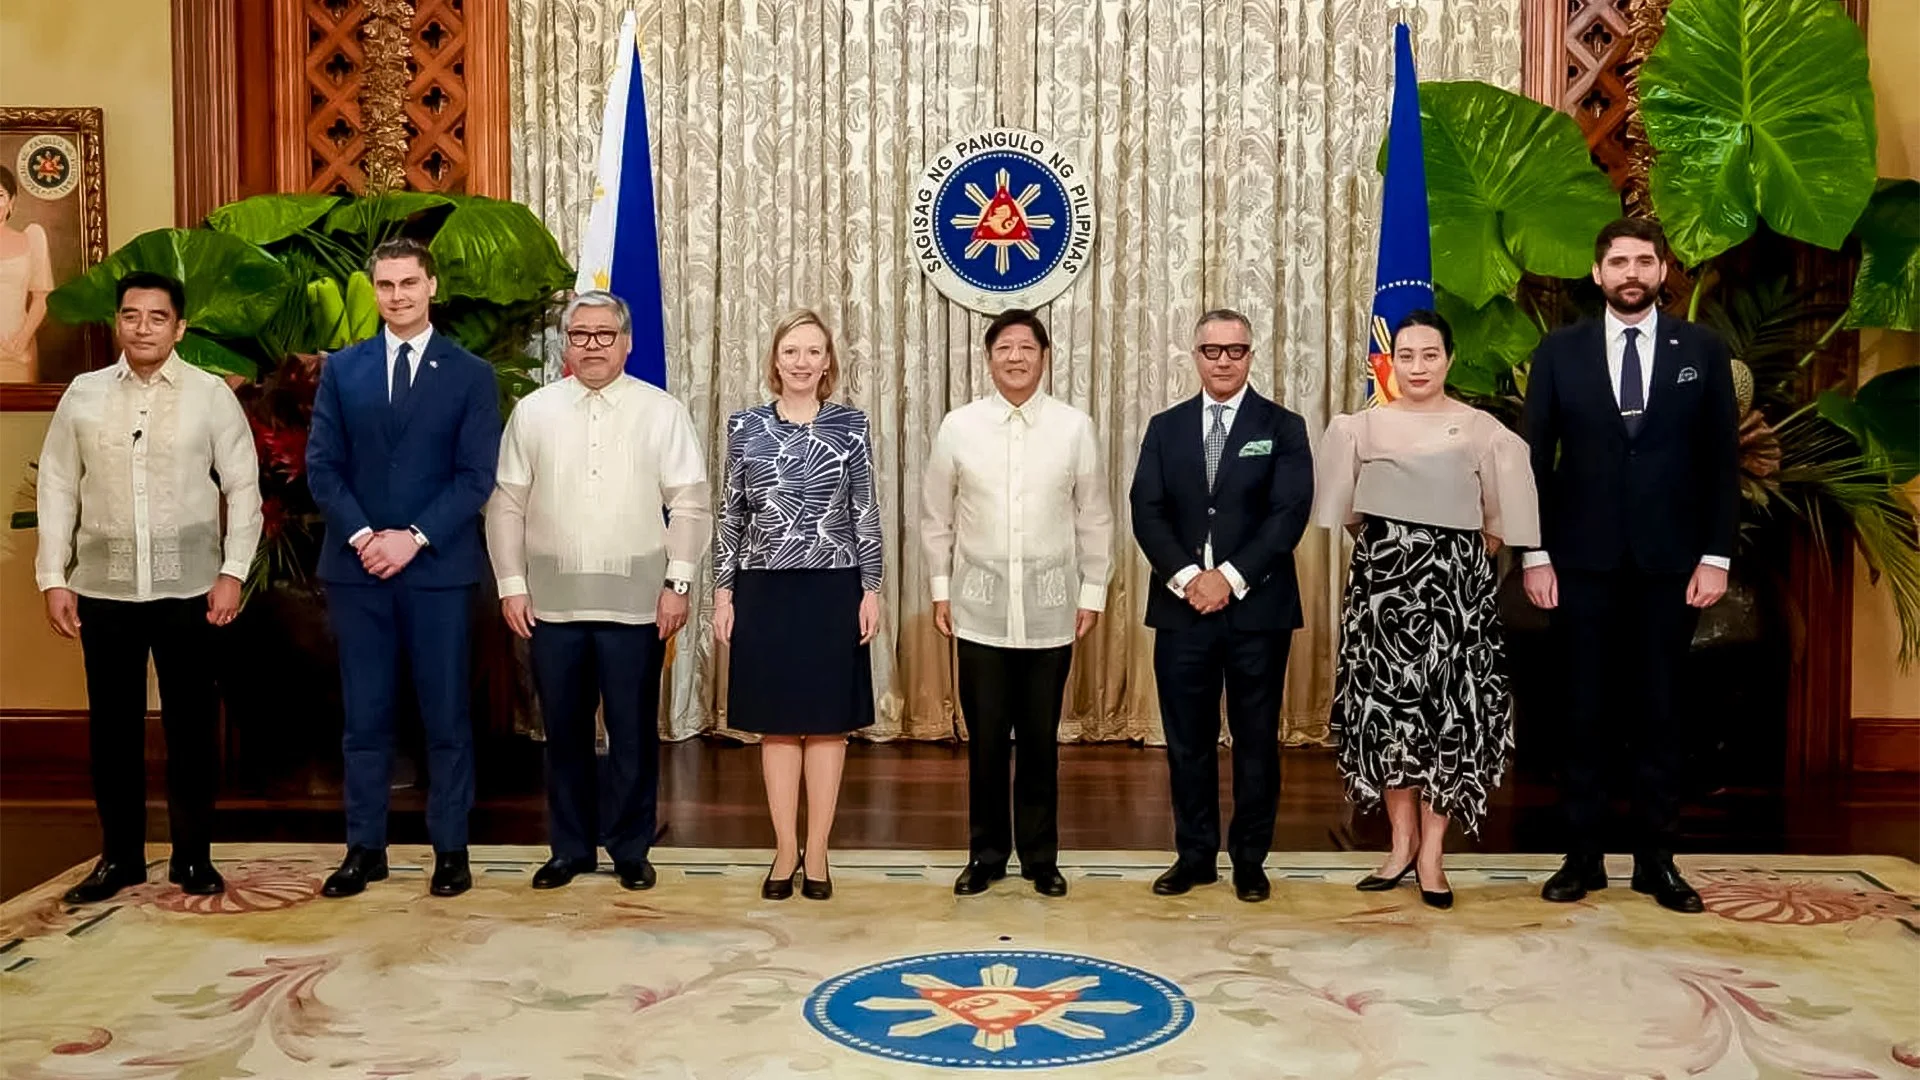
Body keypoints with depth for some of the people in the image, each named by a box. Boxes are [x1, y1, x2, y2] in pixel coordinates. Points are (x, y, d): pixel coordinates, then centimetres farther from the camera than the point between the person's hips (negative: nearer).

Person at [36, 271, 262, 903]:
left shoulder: (211, 394, -1)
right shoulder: (83, 394, 5)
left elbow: (243, 487, -1)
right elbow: (58, 488, 7)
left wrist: (233, 572, -7)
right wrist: (53, 578, 2)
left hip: (188, 588, -2)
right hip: (103, 588, 2)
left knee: (191, 724, 6)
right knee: (112, 724, 9)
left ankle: (193, 856, 19)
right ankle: (119, 855, 22)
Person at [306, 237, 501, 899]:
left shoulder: (470, 374, 3)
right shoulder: (341, 369, 10)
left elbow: (476, 477, -4)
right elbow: (322, 466, 4)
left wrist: (413, 538, -13)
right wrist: (362, 535, -10)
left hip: (438, 569, -2)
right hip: (356, 567, 2)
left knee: (445, 715, 4)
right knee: (365, 716, 7)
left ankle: (450, 848, 14)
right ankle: (365, 847, 16)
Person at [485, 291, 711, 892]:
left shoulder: (662, 412, 3)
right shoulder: (533, 412, 7)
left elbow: (691, 505, 1)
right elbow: (507, 505, 8)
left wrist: (678, 582, -5)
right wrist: (511, 585, 2)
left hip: (634, 602, -2)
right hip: (552, 600, 2)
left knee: (633, 732, 4)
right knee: (564, 730, 10)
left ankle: (630, 850, 18)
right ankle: (569, 848, 23)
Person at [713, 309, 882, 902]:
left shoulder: (850, 425, 1)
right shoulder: (745, 426, 3)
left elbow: (866, 514, 2)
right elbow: (731, 514, 6)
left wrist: (871, 590, -3)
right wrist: (723, 591, 2)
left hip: (833, 590, -1)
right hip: (765, 590, 1)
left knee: (828, 720, 5)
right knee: (777, 722, 7)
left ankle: (817, 850, 16)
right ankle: (786, 848, 18)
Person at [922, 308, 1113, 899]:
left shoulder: (1075, 427, 0)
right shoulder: (958, 426, 1)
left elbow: (1095, 518, 5)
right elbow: (936, 516, 8)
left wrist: (1093, 591, 4)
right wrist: (940, 588, 7)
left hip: (1051, 610, 0)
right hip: (980, 609, 0)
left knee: (1041, 740, 8)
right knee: (985, 739, 6)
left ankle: (1041, 856, 22)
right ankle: (986, 854, 21)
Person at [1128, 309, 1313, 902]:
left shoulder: (1283, 428, 3)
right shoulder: (1166, 428, 10)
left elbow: (1290, 514, -7)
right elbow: (1146, 513, 2)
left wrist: (1230, 577, -15)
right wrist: (1187, 575, -13)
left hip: (1258, 608, -2)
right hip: (1182, 606, 2)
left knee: (1256, 739, 6)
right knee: (1188, 740, 7)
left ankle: (1250, 860, 17)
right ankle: (1195, 854, 19)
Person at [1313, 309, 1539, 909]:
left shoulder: (1484, 431, 0)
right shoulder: (1362, 427, 4)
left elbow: (1501, 519, 6)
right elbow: (1346, 509, 13)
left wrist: (1468, 563, 5)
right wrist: (1386, 545, 11)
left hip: (1455, 580, -1)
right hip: (1382, 578, 2)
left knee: (1449, 708, -2)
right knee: (1387, 704, 3)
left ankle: (1431, 852, 5)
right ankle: (1402, 840, 15)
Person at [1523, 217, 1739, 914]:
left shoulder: (1702, 351, 5)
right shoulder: (1559, 352, 3)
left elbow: (1721, 460, 4)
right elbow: (1535, 459, 2)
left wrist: (1716, 556, -3)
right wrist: (1536, 554, -4)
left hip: (1669, 563, 0)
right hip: (1583, 561, 0)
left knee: (1659, 713, 6)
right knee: (1586, 713, 5)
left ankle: (1657, 861, 15)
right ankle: (1582, 856, 13)